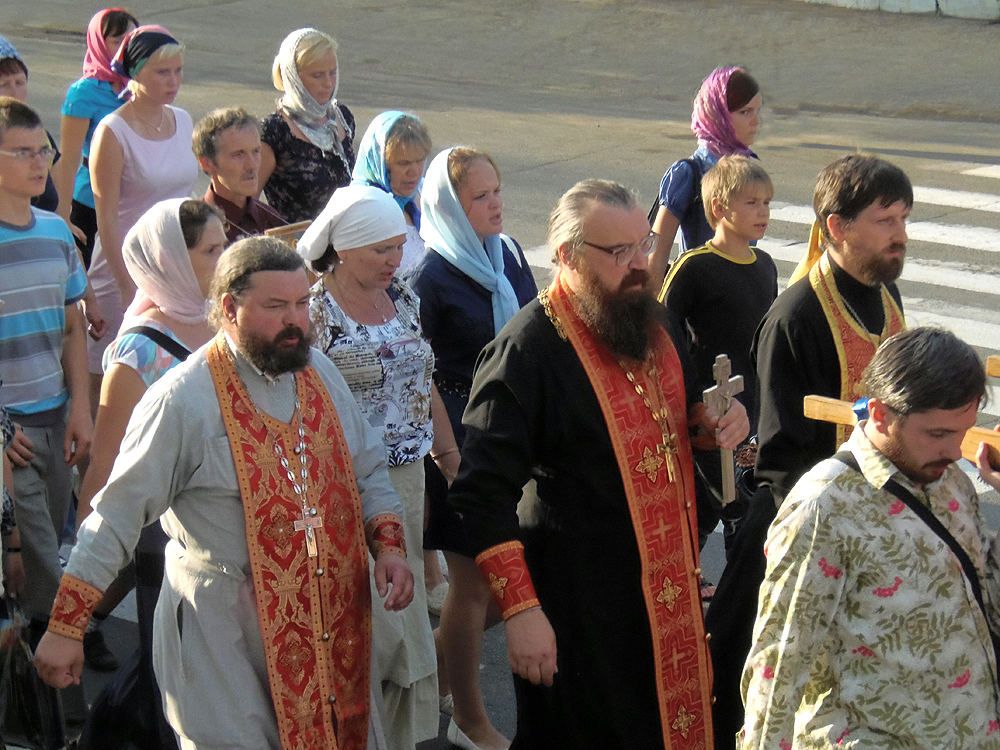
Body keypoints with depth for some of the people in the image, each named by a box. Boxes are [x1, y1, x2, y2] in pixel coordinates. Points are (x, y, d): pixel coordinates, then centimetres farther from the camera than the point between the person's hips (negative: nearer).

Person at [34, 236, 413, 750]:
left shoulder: (319, 372, 6)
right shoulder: (184, 399, -13)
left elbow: (367, 471, 18)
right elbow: (116, 517, -11)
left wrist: (387, 543, 0)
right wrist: (65, 627, -12)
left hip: (332, 625, 6)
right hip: (224, 637, -6)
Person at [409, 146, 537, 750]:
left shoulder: (509, 258, 7)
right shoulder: (431, 280, -14)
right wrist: (443, 454, -13)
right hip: (462, 444, -7)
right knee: (474, 583, 3)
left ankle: (444, 667, 35)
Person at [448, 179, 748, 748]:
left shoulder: (657, 322, 4)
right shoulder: (527, 350, -20)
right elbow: (484, 492, -22)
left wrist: (714, 420, -2)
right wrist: (521, 610, -26)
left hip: (673, 588, 7)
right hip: (583, 602, -7)